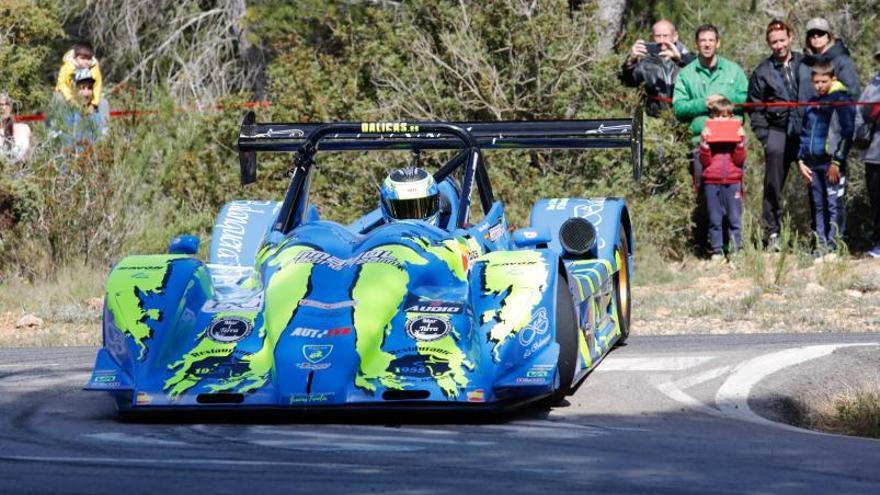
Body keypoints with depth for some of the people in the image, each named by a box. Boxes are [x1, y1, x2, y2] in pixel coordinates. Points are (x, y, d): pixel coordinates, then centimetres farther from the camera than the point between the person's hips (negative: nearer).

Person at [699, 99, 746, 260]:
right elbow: (704, 161, -1)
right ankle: (716, 251, 5)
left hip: (733, 181, 0)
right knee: (715, 219, 2)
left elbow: (739, 160, -1)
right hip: (712, 182, 0)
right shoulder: (707, 134, 7)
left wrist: (740, 142, -13)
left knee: (734, 218, -1)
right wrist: (704, 143, -13)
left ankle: (737, 250, 2)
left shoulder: (737, 133, 8)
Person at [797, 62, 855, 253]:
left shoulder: (841, 100, -3)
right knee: (817, 206, 8)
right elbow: (804, 132, 22)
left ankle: (833, 244, -9)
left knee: (833, 205, -8)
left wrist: (836, 162, -14)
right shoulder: (812, 102, 18)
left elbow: (846, 132, -9)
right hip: (812, 163, 7)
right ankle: (820, 245, 11)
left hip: (831, 163, -7)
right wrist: (801, 160, 12)